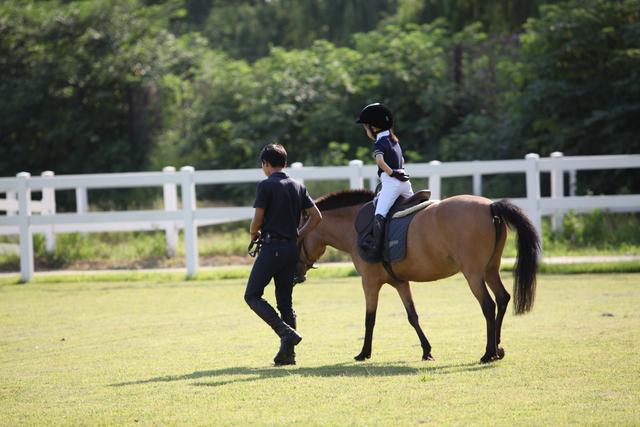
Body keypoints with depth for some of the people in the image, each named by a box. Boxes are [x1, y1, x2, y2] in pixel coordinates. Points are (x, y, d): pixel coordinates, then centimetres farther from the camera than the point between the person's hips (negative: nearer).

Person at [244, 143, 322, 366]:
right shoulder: (298, 186, 10)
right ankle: (288, 352, 6)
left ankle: (287, 332, -17)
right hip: (291, 248, 7)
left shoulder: (266, 185, -10)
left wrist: (254, 234, 9)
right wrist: (298, 235, 14)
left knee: (252, 295, -1)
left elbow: (257, 220, -12)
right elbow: (316, 217, 10)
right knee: (285, 300, 10)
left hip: (272, 247, -7)